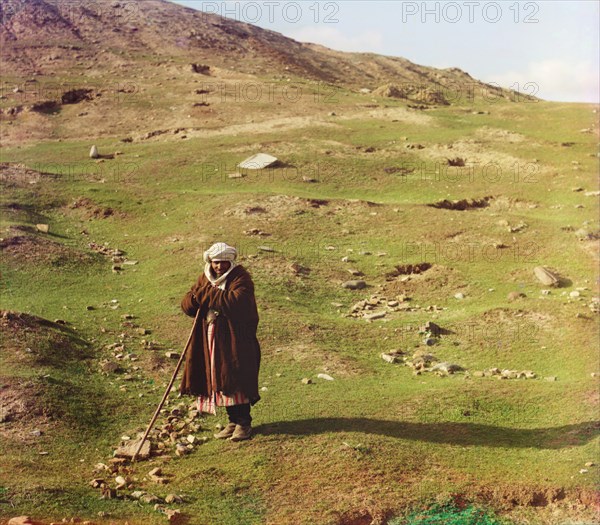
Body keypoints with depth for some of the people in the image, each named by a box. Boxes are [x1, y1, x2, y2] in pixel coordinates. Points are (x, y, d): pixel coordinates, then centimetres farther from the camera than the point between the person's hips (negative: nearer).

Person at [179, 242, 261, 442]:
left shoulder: (240, 278, -6)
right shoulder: (205, 279, 14)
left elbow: (237, 301, -25)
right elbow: (187, 305, 7)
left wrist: (208, 294, -17)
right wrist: (199, 295, -15)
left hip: (235, 338, -6)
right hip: (211, 339, 6)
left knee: (235, 379, -8)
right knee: (220, 381, 8)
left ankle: (244, 422, 1)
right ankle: (233, 421, 18)